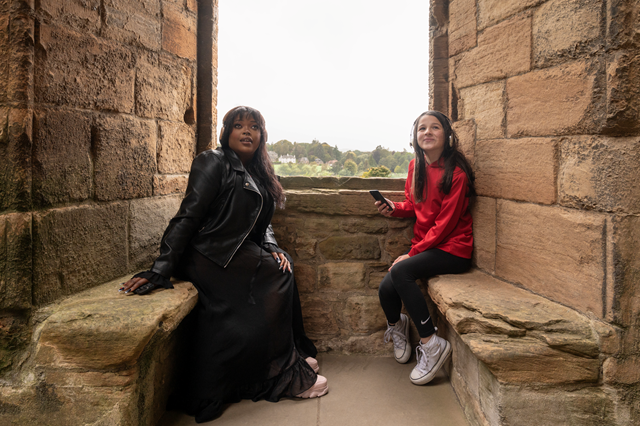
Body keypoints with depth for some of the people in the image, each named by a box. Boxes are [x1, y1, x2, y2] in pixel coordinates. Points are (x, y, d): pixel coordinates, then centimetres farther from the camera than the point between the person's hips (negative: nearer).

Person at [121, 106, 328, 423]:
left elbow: (261, 226, 19)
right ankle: (285, 375, -3)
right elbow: (188, 216, -14)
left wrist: (271, 249, -2)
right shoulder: (214, 162, -5)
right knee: (277, 276, -17)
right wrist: (160, 269, -21)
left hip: (241, 256, 8)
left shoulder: (257, 174, 18)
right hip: (211, 256, -7)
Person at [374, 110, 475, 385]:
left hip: (452, 249, -6)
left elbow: (445, 223, -16)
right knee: (386, 289, -12)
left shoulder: (456, 173, -14)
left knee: (400, 271, -30)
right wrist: (394, 208, -3)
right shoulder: (416, 166, 7)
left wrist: (412, 254, -17)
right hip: (424, 246, 6)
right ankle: (397, 325, 26)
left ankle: (431, 344, -16)